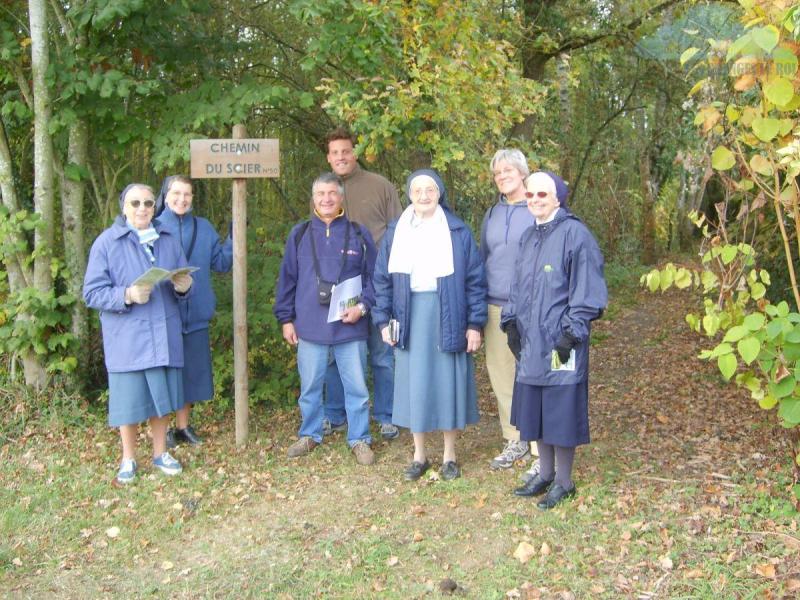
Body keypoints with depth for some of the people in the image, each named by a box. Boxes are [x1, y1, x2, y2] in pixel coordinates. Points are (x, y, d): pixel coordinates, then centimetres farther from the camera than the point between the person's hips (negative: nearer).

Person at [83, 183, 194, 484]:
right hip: (127, 339, -3)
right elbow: (92, 293, -7)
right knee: (129, 400, 4)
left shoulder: (169, 241, 8)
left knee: (162, 396, 11)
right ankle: (128, 459, 23)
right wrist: (127, 295, -23)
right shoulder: (106, 242, -5)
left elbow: (182, 288, 13)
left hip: (164, 337, 3)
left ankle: (160, 453, 29)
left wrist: (183, 287, -11)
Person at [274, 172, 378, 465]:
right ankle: (309, 435, 28)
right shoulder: (299, 235, 6)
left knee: (356, 386, 6)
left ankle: (359, 439, 20)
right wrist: (286, 319, 6)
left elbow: (372, 277, 5)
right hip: (309, 327, 1)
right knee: (310, 386, 12)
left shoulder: (359, 234, 3)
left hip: (350, 327, -1)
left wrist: (362, 306, -9)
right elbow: (287, 279, 8)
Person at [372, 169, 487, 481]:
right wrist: (383, 321, 2)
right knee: (414, 384, 7)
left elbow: (475, 279, -1)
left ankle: (449, 455, 20)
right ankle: (419, 455, 22)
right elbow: (382, 279, 8)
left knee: (448, 383, 5)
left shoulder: (458, 232, -1)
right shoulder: (396, 232, 5)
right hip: (410, 319, 2)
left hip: (448, 318, -2)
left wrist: (474, 324, -4)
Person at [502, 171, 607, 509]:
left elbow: (587, 290, -13)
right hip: (530, 342, 7)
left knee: (560, 412, 2)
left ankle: (563, 482, 18)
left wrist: (572, 333, -15)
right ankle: (545, 474, 30)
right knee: (535, 410, 15)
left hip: (560, 342, -7)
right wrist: (511, 322, 11)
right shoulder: (528, 237, 12)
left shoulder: (575, 234, -11)